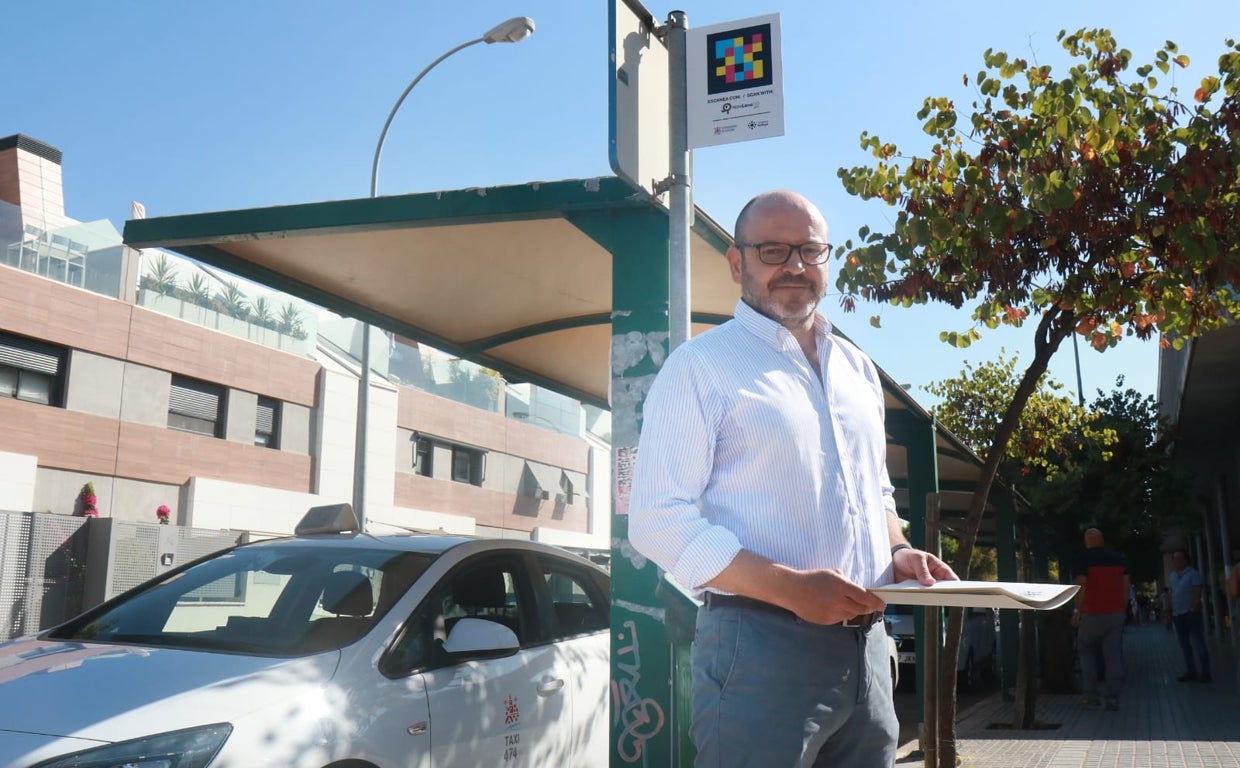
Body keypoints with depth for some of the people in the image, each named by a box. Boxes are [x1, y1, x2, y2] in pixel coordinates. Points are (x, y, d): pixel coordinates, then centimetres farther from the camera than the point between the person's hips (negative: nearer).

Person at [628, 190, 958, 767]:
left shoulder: (858, 370, 16)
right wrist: (790, 587, -20)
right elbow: (659, 520, -12)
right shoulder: (700, 366, -5)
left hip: (865, 647, 7)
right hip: (759, 644, -6)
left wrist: (897, 552, 4)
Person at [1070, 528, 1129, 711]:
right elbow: (1126, 584, 9)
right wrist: (1123, 608, 14)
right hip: (1116, 613, 4)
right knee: (1113, 654, 4)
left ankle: (1092, 695, 5)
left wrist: (1077, 611, -7)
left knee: (1086, 651, 10)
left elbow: (1081, 587, -12)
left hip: (1092, 613, -4)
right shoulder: (1117, 558, 11)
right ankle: (1112, 697, 0)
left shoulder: (1084, 559, -5)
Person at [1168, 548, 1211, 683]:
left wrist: (1193, 609, -17)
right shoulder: (1172, 576, 15)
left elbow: (1197, 594, -12)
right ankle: (1191, 671, 16)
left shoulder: (1192, 573, -7)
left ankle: (1205, 672, -2)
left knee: (1198, 644, -5)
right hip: (1178, 615, 7)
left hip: (1191, 614, -7)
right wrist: (1171, 611, 11)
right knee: (1185, 645, 10)